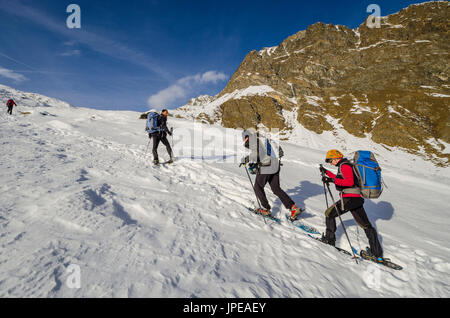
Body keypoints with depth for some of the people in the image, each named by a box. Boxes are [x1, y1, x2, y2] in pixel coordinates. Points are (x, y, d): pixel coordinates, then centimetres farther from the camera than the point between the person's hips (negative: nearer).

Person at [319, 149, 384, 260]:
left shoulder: (344, 166, -10)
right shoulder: (344, 165, 20)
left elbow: (350, 182, -24)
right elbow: (340, 179, 36)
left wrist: (332, 180, -28)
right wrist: (326, 172, 35)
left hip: (350, 198, -10)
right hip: (357, 198, 10)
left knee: (329, 214, 5)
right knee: (366, 225, 11)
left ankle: (329, 240, 11)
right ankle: (378, 253, 17)